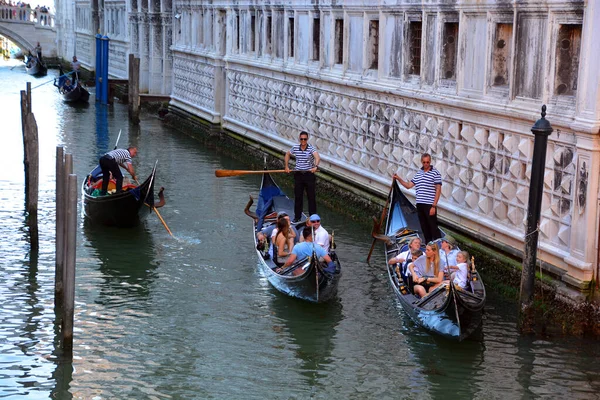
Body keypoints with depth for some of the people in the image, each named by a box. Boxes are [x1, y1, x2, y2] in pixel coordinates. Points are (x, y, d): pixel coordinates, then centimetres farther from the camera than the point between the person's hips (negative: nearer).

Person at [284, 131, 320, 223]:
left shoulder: (311, 148, -12)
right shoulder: (295, 148, 0)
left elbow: (317, 157, -30)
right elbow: (287, 154, 20)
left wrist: (315, 166, -49)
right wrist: (286, 166, 13)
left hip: (309, 174, -3)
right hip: (298, 175, 3)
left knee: (311, 196, 2)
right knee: (298, 197, 9)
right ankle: (297, 217, 20)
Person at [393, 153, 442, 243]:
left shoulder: (435, 173, -5)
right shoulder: (418, 173, 14)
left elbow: (438, 190, -9)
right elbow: (408, 185, 18)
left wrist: (434, 206, -14)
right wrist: (399, 179, 3)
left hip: (429, 205, -6)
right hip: (419, 205, 6)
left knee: (433, 228, -6)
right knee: (425, 229, 12)